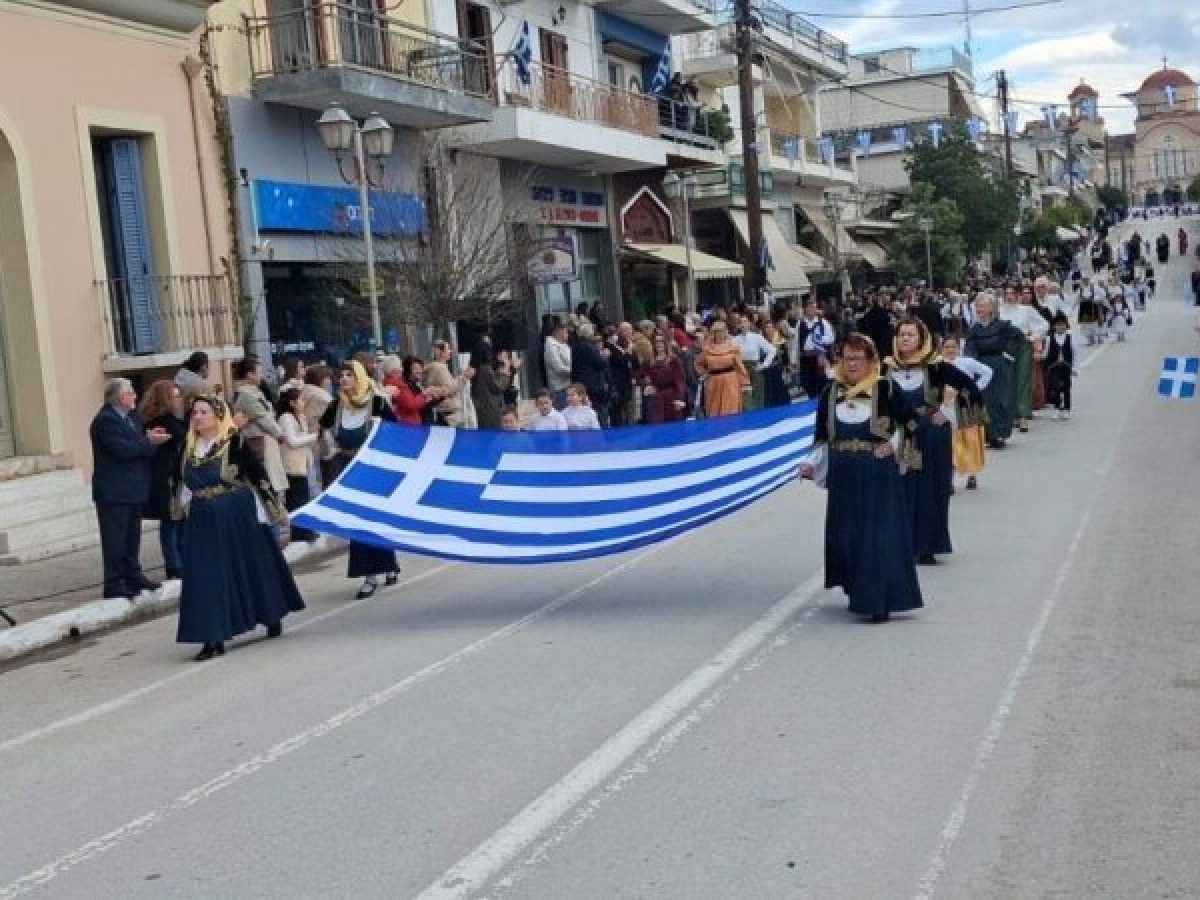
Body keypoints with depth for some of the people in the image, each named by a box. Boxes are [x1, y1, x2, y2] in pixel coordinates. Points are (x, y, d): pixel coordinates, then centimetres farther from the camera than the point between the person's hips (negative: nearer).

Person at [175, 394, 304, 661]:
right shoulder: (189, 449, 5)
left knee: (253, 567, 9)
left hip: (239, 519, -4)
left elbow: (258, 474, -9)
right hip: (204, 523, 5)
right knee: (207, 578, -1)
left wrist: (272, 506, -10)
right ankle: (213, 638, 1)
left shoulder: (234, 443, -10)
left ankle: (273, 618, 30)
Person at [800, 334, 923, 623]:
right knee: (845, 535, 9)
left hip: (879, 476, -4)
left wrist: (893, 444, -11)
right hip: (843, 477, 4)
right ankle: (857, 593, 27)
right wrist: (812, 463, -3)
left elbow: (910, 422, 2)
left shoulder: (885, 389, -6)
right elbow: (822, 436, 9)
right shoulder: (830, 392, 4)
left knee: (879, 535, -5)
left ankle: (879, 601, -1)